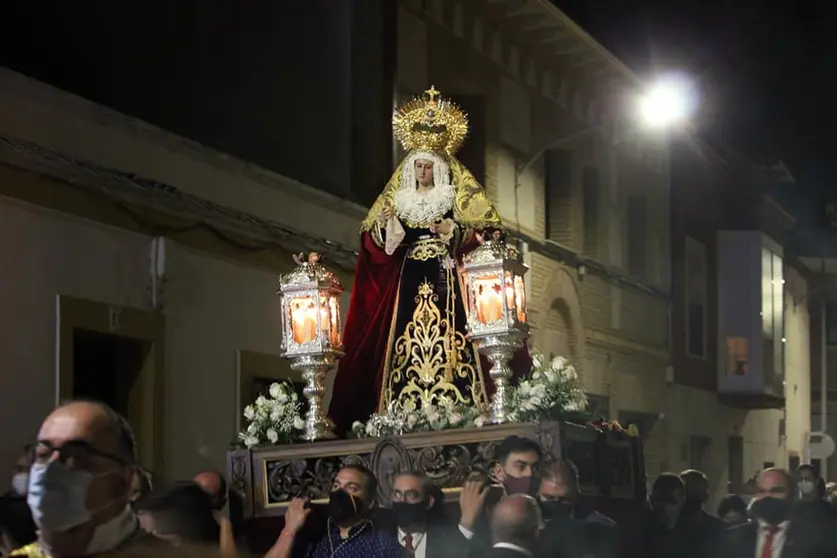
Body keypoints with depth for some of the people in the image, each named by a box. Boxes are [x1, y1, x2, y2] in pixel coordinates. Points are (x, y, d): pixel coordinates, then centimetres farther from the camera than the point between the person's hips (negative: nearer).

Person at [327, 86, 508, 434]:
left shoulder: (456, 198, 8)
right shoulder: (399, 200, 17)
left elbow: (485, 232, 1)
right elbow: (373, 241, 14)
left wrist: (455, 232, -15)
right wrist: (384, 225, -7)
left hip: (445, 279, -3)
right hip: (408, 281, 3)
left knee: (446, 336, -15)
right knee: (409, 341, -7)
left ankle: (452, 410, -19)